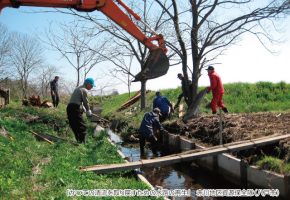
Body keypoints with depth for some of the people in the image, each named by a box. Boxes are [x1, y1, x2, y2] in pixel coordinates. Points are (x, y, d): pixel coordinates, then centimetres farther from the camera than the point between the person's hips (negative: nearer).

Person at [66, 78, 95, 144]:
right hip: (75, 109, -10)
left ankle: (79, 141, 21)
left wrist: (83, 108, 27)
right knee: (82, 127, -6)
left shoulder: (78, 88, 23)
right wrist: (88, 111, 9)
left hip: (69, 107, 10)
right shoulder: (84, 90, -6)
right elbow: (86, 102, -4)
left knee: (75, 127, 14)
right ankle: (82, 142, -8)